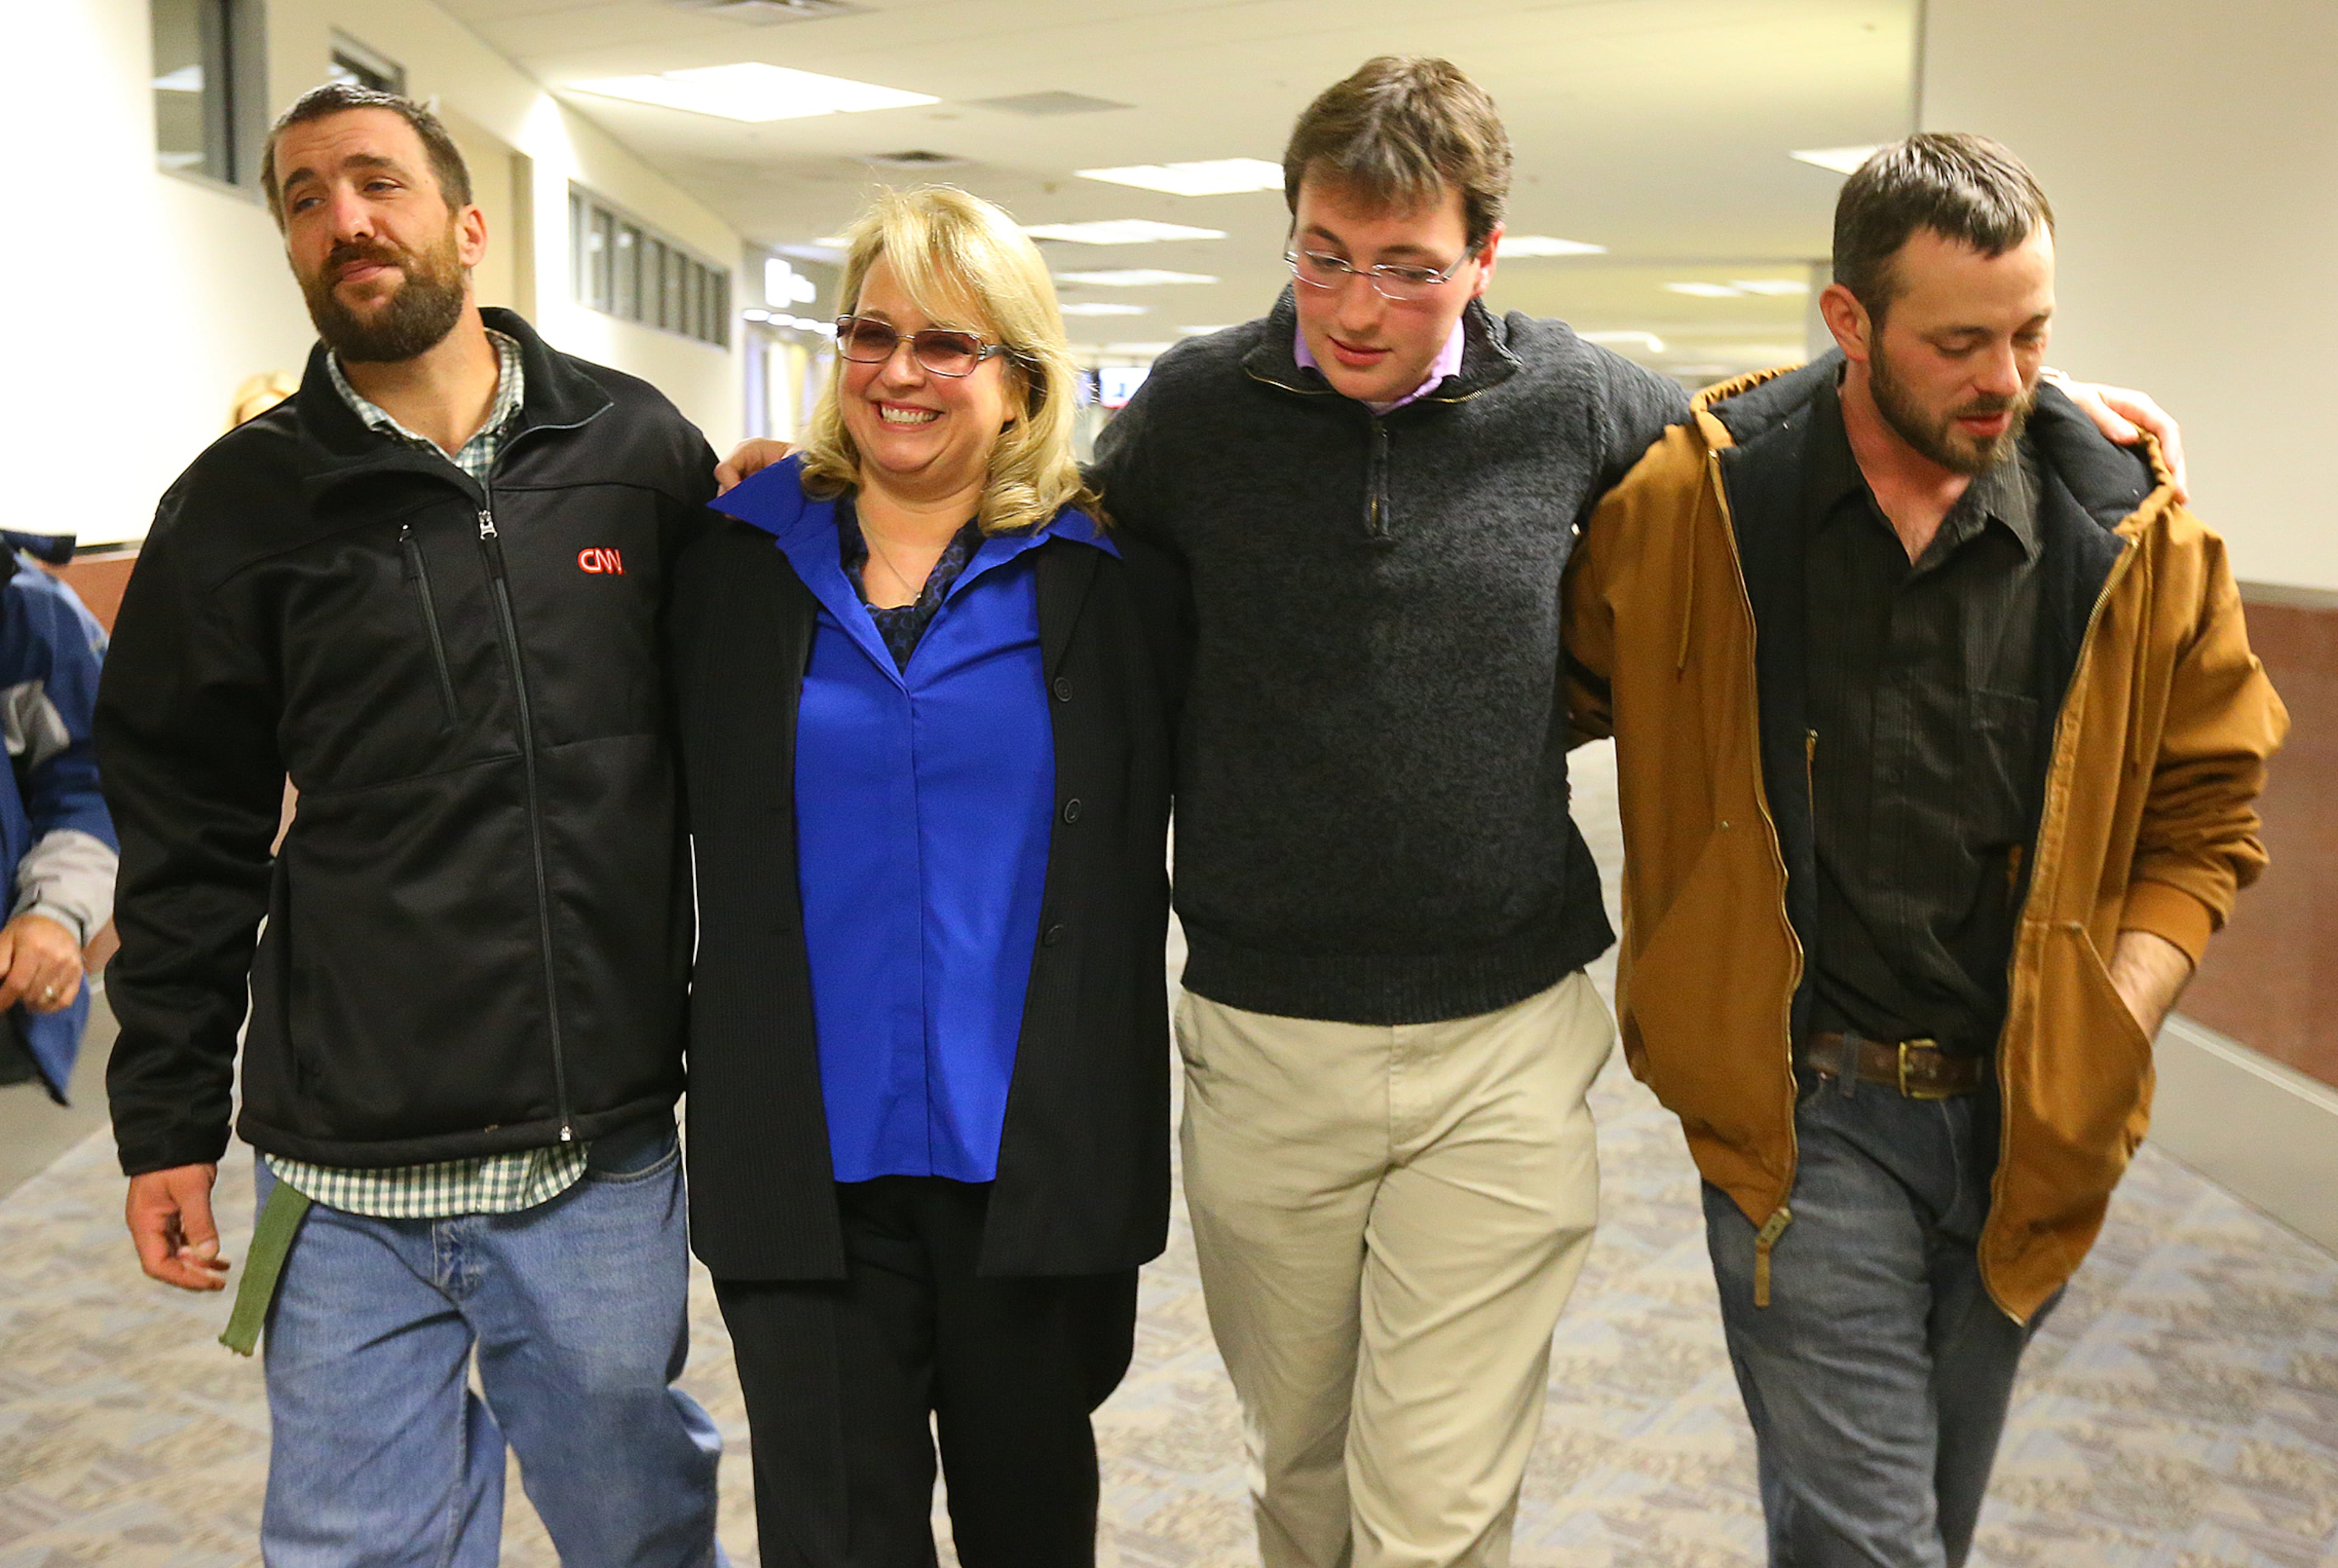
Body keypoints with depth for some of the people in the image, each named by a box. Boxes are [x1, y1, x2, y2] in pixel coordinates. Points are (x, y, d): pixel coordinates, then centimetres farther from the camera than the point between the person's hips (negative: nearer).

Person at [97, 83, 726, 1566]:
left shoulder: (643, 453, 1)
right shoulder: (241, 502, 2)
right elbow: (188, 839, 5)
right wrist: (169, 1121, 5)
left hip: (605, 1158, 0)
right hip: (345, 1178, 0)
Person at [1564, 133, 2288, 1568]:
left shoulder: (2133, 534, -3)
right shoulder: (1694, 506, -9)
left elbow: (2203, 815, 7)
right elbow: (1566, 694, 6)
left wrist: (2112, 1022, -6)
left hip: (2025, 1118, 3)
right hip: (1805, 1109, -3)